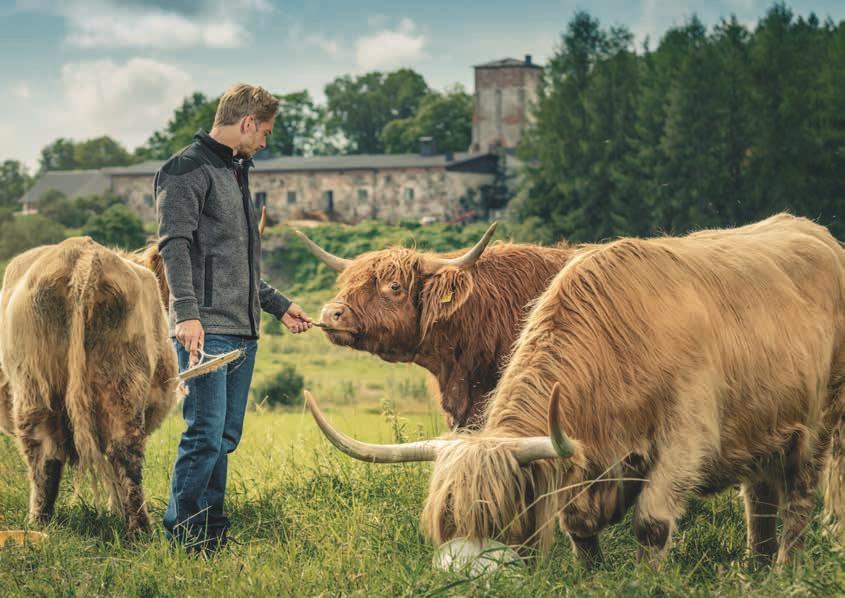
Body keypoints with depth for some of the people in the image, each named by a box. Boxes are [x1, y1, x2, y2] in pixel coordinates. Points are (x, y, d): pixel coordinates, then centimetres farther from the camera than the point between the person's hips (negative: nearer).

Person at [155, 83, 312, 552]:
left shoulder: (236, 172, 23)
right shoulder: (188, 170, -6)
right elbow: (174, 246, -16)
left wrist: (277, 305, 31)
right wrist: (186, 313, -26)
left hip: (244, 334, 9)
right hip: (208, 331, -9)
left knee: (226, 437, 10)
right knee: (205, 434, -11)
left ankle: (212, 531, 16)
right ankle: (182, 537, -4)